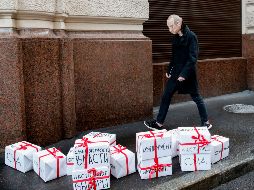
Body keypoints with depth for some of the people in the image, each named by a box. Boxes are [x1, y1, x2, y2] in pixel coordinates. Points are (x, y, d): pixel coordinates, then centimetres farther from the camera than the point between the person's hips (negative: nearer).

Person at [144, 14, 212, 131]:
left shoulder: (191, 36, -14)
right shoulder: (175, 37, 7)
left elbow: (193, 58, -19)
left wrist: (184, 73, -24)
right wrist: (169, 70, 14)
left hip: (187, 73, -7)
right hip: (176, 72, 7)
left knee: (196, 97, 5)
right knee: (166, 97, 7)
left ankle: (206, 123, 20)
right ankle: (159, 123, 16)